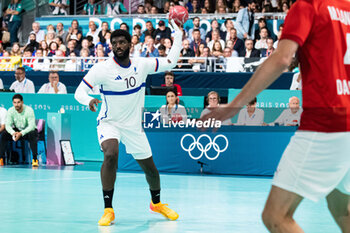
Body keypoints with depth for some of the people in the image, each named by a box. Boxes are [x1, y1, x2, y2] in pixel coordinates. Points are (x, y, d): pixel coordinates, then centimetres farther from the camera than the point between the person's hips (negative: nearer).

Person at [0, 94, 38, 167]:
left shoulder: (29, 110, -24)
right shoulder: (10, 111, -13)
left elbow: (31, 126, -30)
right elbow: (7, 125, -16)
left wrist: (21, 133, -43)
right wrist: (13, 133, -38)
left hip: (28, 130, -4)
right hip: (17, 130, 4)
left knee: (32, 135, -37)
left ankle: (35, 159, -34)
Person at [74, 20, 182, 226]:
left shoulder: (142, 65, -7)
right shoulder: (102, 69, -17)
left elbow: (171, 62, 2)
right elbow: (79, 91, -15)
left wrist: (178, 35, -3)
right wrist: (89, 100, -37)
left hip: (134, 126, 4)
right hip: (109, 123, -4)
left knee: (150, 168, 12)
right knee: (111, 155, -33)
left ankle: (157, 203, 42)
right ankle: (108, 209, -25)